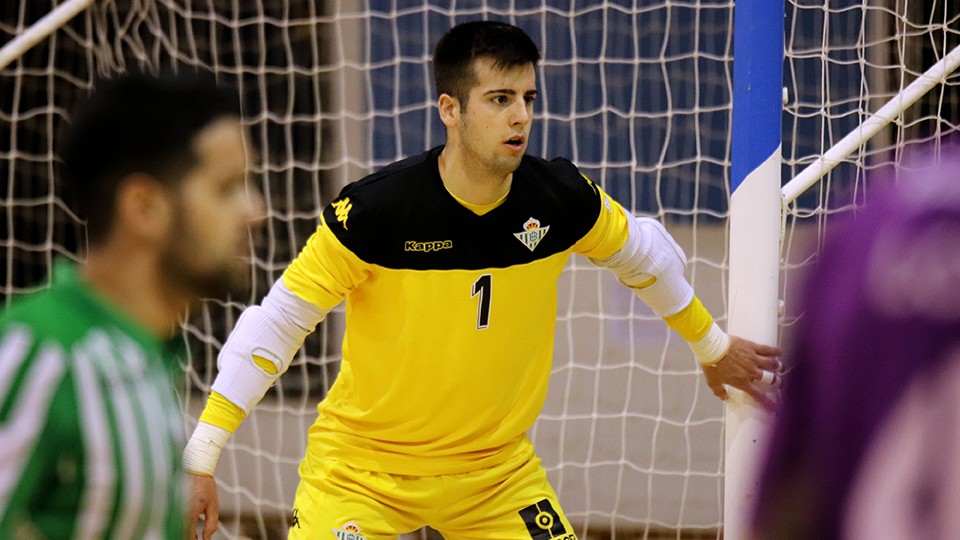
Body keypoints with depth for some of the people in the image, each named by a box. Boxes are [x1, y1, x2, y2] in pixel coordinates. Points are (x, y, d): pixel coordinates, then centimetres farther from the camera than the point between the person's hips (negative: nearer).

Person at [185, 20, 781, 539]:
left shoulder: (562, 199, -10)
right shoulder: (375, 210, -21)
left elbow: (643, 255, 12)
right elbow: (278, 321, -16)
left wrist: (712, 346, 25)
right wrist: (201, 457, -20)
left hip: (497, 470, 4)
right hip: (362, 466, -3)